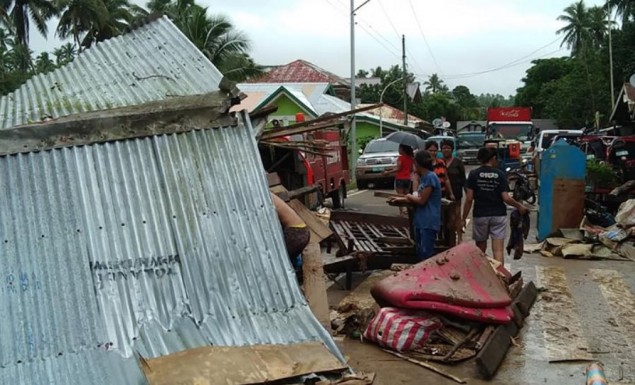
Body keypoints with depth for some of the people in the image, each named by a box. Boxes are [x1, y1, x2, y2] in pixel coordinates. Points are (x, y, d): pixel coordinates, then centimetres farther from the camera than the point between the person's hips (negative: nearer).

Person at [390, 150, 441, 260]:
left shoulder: (430, 177, -16)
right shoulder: (424, 177, 14)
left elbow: (422, 201, -17)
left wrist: (409, 197, 1)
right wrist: (401, 199, 18)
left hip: (429, 223, -10)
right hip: (420, 221, 10)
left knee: (426, 255, -8)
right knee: (420, 253, 14)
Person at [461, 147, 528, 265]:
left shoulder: (474, 174, -3)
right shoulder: (500, 174, -2)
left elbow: (469, 198, -7)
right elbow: (506, 198, -7)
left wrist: (464, 218, 0)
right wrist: (519, 206, 10)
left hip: (480, 215, 0)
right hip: (498, 215, 0)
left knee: (480, 250, 16)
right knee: (498, 250, -2)